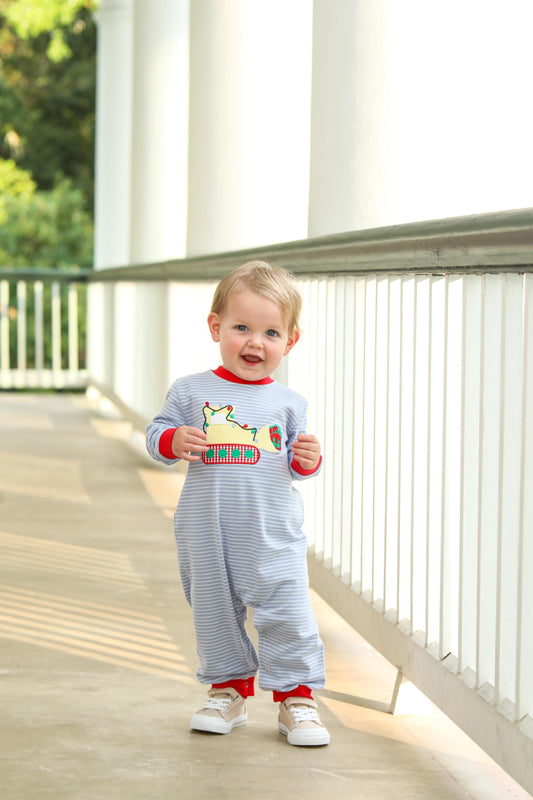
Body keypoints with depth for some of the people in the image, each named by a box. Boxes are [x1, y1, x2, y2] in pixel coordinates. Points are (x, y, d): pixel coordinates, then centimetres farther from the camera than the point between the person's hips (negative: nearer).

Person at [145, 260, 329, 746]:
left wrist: (307, 460, -12)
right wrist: (174, 441, -18)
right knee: (214, 613, 11)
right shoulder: (191, 392, 2)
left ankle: (296, 697, 11)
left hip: (273, 535, -1)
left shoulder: (288, 403, 4)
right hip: (207, 532, 1)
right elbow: (156, 435, 3)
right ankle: (229, 689, 28)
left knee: (286, 615, -3)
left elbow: (297, 464, 10)